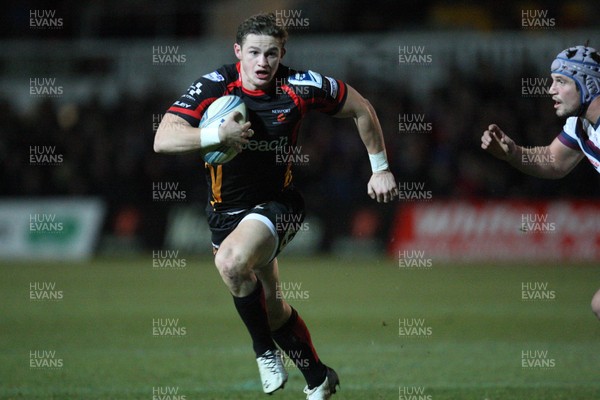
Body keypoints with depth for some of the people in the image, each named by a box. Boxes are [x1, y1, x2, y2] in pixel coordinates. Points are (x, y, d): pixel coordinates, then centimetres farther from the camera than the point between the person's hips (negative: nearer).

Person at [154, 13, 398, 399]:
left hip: (278, 203, -3)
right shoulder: (214, 87, -17)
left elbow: (361, 109, 1)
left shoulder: (300, 86, -15)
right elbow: (163, 139, -28)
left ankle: (265, 349, -11)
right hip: (226, 208, 3)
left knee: (231, 261, -33)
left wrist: (380, 169, 4)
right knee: (273, 308, 11)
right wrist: (218, 133, -41)